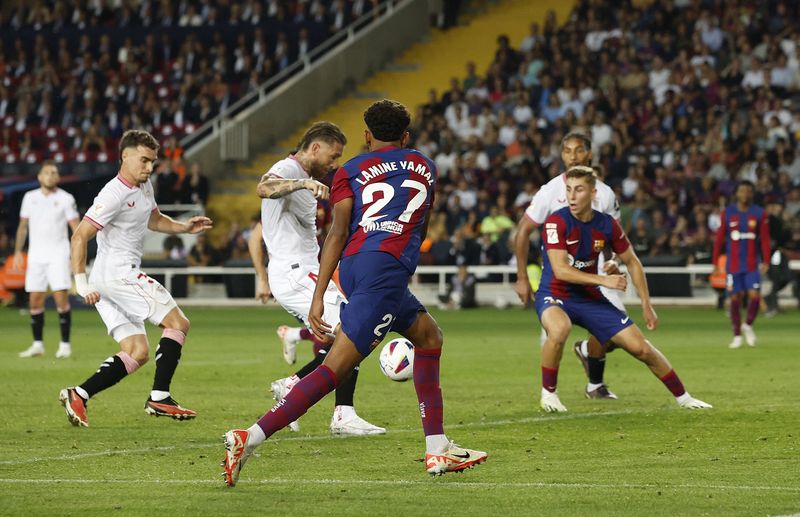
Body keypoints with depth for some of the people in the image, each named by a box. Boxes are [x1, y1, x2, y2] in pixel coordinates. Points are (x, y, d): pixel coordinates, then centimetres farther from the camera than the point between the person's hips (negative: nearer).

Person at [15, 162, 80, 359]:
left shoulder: (65, 199, -1)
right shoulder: (30, 197, 9)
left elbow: (76, 227, -3)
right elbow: (23, 226, 16)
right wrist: (18, 252, 8)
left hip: (58, 254, -4)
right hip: (35, 254, 4)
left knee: (61, 297, -12)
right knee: (35, 300, 3)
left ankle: (65, 344, -6)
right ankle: (37, 344, 12)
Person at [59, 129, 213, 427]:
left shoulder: (144, 187, 14)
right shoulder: (115, 194, -16)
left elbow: (153, 219, 35)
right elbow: (79, 237, -19)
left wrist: (185, 227, 16)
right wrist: (81, 284, -24)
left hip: (124, 276, 10)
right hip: (117, 274, -10)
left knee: (137, 353, 6)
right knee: (178, 323, -9)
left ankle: (79, 395, -3)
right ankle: (159, 397, -12)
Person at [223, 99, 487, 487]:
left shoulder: (350, 172, 17)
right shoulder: (425, 168, 22)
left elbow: (338, 232, 3)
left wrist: (318, 296, -3)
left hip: (353, 266, 4)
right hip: (386, 270, -4)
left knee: (428, 336, 24)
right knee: (336, 367, -10)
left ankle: (437, 451, 22)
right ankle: (250, 438, -25)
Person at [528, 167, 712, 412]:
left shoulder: (607, 224, -5)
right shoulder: (557, 222, -18)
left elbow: (632, 262, 10)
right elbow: (560, 270, -26)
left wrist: (647, 305, 7)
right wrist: (603, 280, -31)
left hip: (590, 298, 4)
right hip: (554, 296, -4)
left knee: (641, 348, -1)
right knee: (560, 328, -40)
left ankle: (683, 397, 18)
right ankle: (548, 392, -18)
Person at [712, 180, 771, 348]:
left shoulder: (759, 213, 1)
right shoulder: (727, 213, 2)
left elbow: (765, 239, 1)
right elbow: (719, 238, 4)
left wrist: (766, 261, -7)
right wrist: (715, 261, 1)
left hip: (752, 265, 0)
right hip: (733, 264, 0)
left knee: (755, 295, -12)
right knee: (735, 298, 2)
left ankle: (748, 325, 13)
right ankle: (737, 336, 12)